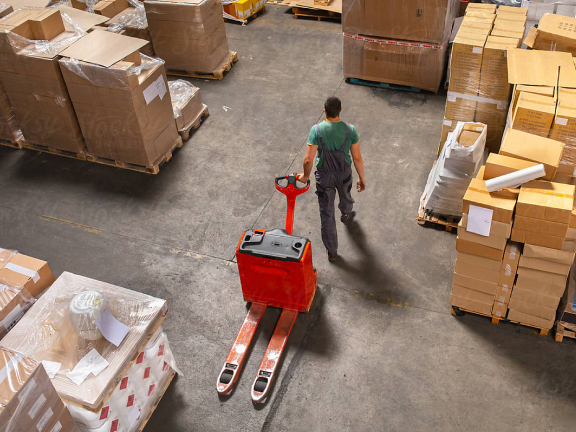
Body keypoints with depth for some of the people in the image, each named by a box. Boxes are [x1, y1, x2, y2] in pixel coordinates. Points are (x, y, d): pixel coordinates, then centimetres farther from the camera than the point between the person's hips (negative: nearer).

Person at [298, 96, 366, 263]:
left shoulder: (317, 130, -24)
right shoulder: (350, 130, -19)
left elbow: (308, 160, -24)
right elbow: (357, 158, -11)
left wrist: (305, 176, -5)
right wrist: (362, 178, 3)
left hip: (324, 176, -2)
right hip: (344, 174, 2)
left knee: (326, 214, 11)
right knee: (345, 195, 36)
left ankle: (332, 251, 21)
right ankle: (346, 214, 70)